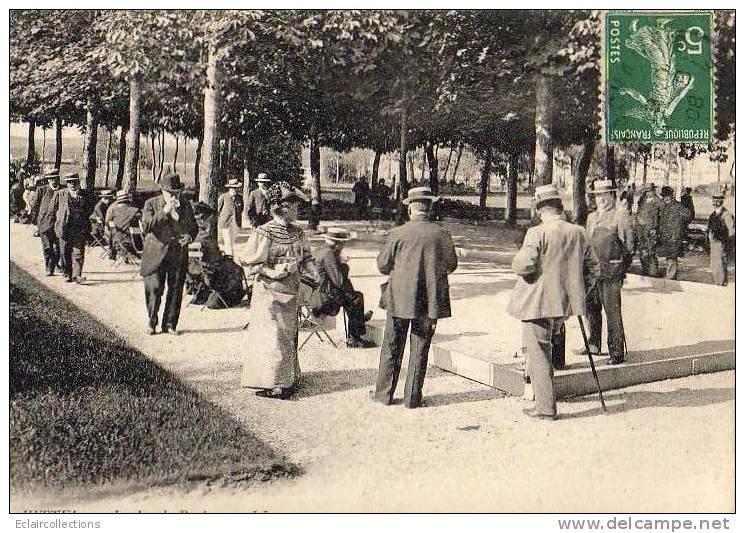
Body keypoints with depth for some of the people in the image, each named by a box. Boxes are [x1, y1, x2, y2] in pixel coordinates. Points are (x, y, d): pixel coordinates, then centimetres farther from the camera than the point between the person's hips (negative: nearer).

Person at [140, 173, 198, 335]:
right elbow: (146, 226, -13)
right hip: (156, 254, -3)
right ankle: (151, 323, 13)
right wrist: (164, 212, -19)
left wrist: (189, 237, -6)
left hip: (178, 255, 3)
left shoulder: (186, 206, 9)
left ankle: (169, 324, 15)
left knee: (175, 291, 3)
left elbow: (193, 227, 17)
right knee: (154, 289, -4)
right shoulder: (151, 204, 0)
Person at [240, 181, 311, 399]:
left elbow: (305, 258, 18)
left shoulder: (297, 232, 7)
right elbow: (249, 262, -14)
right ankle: (271, 384, 10)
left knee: (289, 336, 15)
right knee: (272, 337, -2)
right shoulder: (264, 233, -15)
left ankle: (289, 378, 28)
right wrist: (273, 272, -22)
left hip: (291, 293, 7)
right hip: (269, 293, -7)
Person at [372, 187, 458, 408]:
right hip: (430, 300, 1)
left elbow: (382, 265, -3)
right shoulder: (442, 234, -4)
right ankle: (412, 397, 13)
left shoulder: (398, 233, -8)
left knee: (392, 347, 11)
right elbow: (451, 264, 4)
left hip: (400, 298, -1)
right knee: (420, 348, 10)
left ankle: (384, 393, 18)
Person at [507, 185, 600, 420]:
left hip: (538, 303, -7)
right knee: (545, 347, 25)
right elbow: (593, 267, 12)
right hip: (565, 303, 7)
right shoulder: (578, 233, 5)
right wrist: (580, 292, 20)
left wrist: (517, 261, 0)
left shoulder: (537, 233, -14)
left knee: (538, 354, 1)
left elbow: (524, 265, -23)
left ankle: (545, 407, 3)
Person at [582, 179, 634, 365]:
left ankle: (617, 352, -1)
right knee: (591, 308, 13)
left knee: (612, 311, -7)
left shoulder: (621, 214, -3)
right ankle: (594, 345, 28)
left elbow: (628, 244, -5)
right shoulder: (591, 217, 19)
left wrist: (621, 266, -7)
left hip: (612, 270, -7)